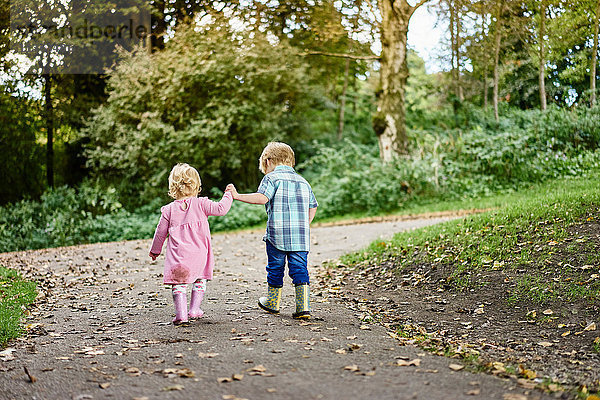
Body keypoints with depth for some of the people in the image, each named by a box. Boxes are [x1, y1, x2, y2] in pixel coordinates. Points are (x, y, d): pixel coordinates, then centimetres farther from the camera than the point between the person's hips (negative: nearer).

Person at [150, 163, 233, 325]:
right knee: (199, 280, 19)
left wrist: (155, 251, 24)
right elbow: (221, 208, -8)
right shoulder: (200, 204, -4)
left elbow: (160, 232, 10)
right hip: (199, 254, 0)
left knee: (179, 284, 6)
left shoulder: (169, 209, 3)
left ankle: (181, 313, -3)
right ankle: (194, 310, 17)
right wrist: (228, 195, 10)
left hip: (177, 255, 0)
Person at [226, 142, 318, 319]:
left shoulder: (271, 178, -2)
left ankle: (272, 303, 27)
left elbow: (262, 198, -18)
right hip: (301, 236, 4)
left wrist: (238, 196, -13)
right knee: (300, 269, 4)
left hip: (277, 234, -4)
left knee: (275, 269, 11)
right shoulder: (303, 181, 17)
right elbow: (313, 206, 20)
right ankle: (304, 306, -4)